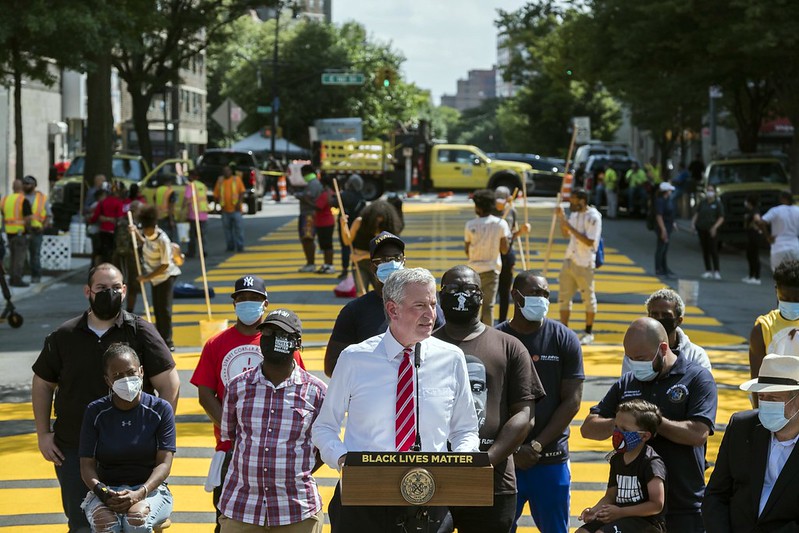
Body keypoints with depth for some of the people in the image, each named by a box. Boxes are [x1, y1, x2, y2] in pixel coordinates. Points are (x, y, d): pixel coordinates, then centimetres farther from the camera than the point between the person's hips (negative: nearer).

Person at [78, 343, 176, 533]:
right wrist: (102, 492, -23)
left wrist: (139, 494, -26)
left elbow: (164, 463, -7)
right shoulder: (95, 412, 3)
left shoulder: (160, 409, 0)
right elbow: (87, 465, -1)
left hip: (150, 489, -1)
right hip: (106, 490, 1)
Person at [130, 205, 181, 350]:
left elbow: (165, 265, -23)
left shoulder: (162, 240, -26)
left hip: (166, 277, -8)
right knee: (157, 309, 12)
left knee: (164, 309, -6)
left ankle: (167, 342, 0)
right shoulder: (149, 235, -2)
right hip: (155, 277, 8)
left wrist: (147, 277, -20)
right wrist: (136, 233, 13)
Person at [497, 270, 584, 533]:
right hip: (503, 460, -1)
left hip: (551, 459, 1)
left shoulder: (565, 340, 1)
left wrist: (537, 445, -10)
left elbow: (572, 401, -2)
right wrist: (510, 450, -9)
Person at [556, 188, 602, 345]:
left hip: (584, 264, -8)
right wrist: (562, 218, 5)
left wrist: (571, 227, -23)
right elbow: (566, 234, 20)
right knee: (564, 296, 9)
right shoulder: (574, 214, 10)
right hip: (569, 260, 8)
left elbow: (589, 241, -23)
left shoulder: (593, 217, -15)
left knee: (588, 297, 4)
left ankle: (588, 333, 12)